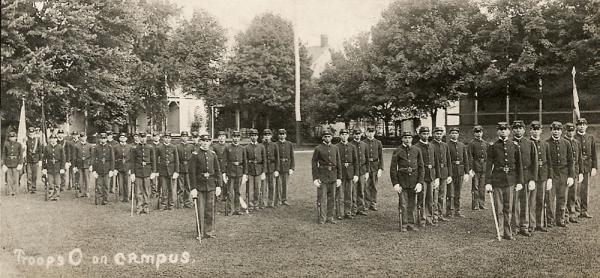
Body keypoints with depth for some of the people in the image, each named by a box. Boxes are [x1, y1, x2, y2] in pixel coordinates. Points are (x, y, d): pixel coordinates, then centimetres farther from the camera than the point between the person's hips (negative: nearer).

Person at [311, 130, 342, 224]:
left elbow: (338, 163, 9)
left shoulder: (335, 148, 8)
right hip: (322, 176, -4)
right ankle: (321, 218, 8)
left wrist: (339, 178, 5)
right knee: (321, 198, -4)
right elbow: (314, 163, -4)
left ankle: (330, 217, 18)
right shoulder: (318, 149, -3)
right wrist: (315, 178, -9)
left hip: (333, 176, 4)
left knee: (331, 198, 9)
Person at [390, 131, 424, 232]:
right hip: (402, 182, -2)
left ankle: (411, 224, 19)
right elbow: (393, 168, -2)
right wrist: (395, 184, -8)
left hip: (414, 182, 2)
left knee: (412, 204, 8)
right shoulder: (397, 151, -2)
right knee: (403, 205, -1)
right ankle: (403, 225, 9)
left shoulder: (417, 150, 4)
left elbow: (421, 167, 4)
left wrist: (420, 183, -4)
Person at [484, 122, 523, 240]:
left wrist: (519, 181, 5)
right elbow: (488, 165, -2)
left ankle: (508, 232, 15)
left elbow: (519, 165, 9)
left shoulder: (514, 145, 6)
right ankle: (499, 231, 13)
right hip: (497, 180, -2)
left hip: (510, 180, 2)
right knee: (499, 209, 2)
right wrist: (488, 183, -7)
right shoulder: (493, 146, 0)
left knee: (508, 208, 6)